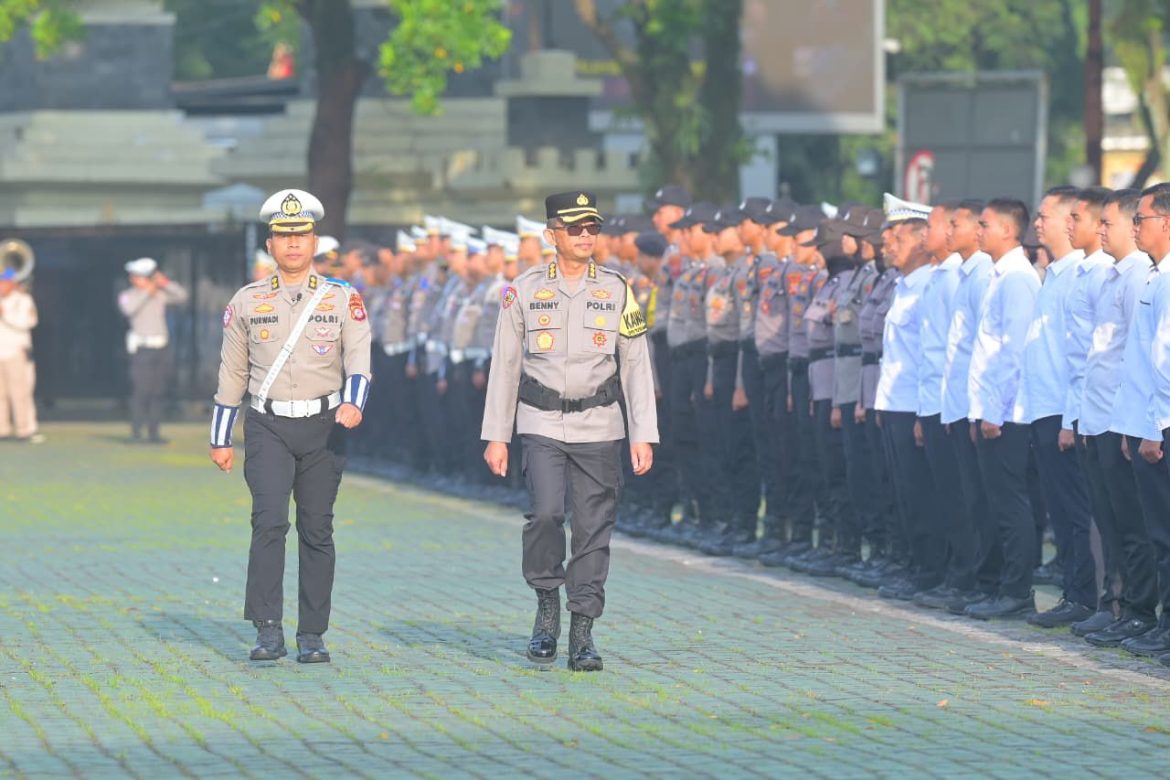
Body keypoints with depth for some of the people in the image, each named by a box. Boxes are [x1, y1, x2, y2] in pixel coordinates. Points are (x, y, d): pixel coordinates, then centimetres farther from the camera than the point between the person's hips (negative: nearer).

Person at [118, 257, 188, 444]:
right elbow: (129, 309, -18)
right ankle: (136, 432, -10)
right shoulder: (128, 296, 2)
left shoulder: (160, 295, 13)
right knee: (140, 391, -12)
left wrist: (165, 284, -2)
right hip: (142, 349, -5)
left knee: (158, 393, 4)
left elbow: (182, 297, 8)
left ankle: (153, 432, 8)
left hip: (161, 348, 5)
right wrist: (147, 292, -14)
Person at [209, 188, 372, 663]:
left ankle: (312, 636, 11)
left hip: (324, 428, 1)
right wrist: (220, 440, 10)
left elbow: (359, 357, -7)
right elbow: (231, 373, 11)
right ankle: (268, 632, -16)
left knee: (316, 530, 4)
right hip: (268, 428, -1)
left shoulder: (343, 299, 4)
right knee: (270, 521, -16)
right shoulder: (247, 302, 7)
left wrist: (353, 402, -27)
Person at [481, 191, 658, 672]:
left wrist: (643, 435, -1)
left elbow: (636, 366, 6)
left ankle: (582, 633, 7)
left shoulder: (616, 292, 5)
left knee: (594, 528, 0)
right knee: (546, 511, -19)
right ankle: (547, 608, 2)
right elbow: (505, 366, 7)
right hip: (542, 424, -1)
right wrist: (496, 435, 4)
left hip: (599, 429, 1)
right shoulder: (524, 291, 3)